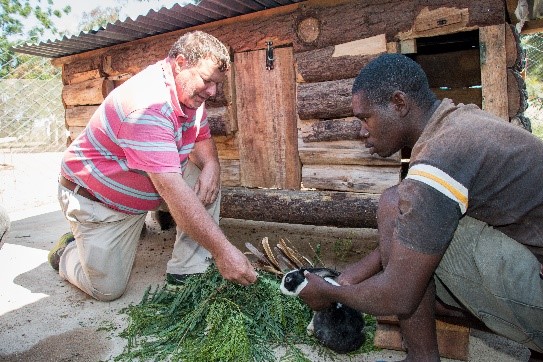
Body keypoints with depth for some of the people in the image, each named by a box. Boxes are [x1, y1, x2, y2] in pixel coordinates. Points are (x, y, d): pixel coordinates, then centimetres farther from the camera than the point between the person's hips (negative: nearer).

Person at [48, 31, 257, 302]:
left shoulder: (190, 92, -6)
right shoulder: (147, 105, -35)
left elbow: (202, 138, 4)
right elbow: (172, 190, -42)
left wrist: (210, 165, -22)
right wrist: (223, 249, -44)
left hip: (148, 192, 8)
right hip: (94, 196, -8)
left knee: (207, 182, -12)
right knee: (107, 289, -6)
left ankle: (188, 268, -6)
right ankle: (67, 251, 24)